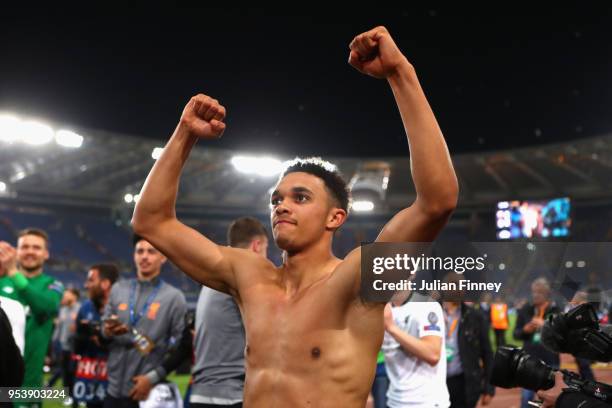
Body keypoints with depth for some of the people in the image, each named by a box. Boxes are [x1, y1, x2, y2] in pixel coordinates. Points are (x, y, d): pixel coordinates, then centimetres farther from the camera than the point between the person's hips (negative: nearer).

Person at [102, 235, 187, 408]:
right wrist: (107, 332, -12)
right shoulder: (118, 289, 9)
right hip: (114, 388, 4)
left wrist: (152, 377, -14)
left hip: (149, 391, -4)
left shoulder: (174, 297, -5)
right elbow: (103, 329, 12)